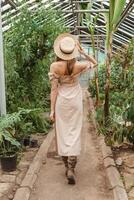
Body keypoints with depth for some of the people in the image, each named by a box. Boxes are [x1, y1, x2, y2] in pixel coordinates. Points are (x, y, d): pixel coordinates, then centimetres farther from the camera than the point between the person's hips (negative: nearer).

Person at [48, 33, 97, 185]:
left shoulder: (55, 66, -12)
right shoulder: (79, 66, -9)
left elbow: (54, 90, -10)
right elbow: (94, 63, 12)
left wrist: (52, 110, -4)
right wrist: (83, 52, -1)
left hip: (61, 102, 0)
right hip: (75, 102, 0)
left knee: (62, 133, 10)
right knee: (74, 133, 4)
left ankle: (67, 167, 20)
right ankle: (71, 169, -1)